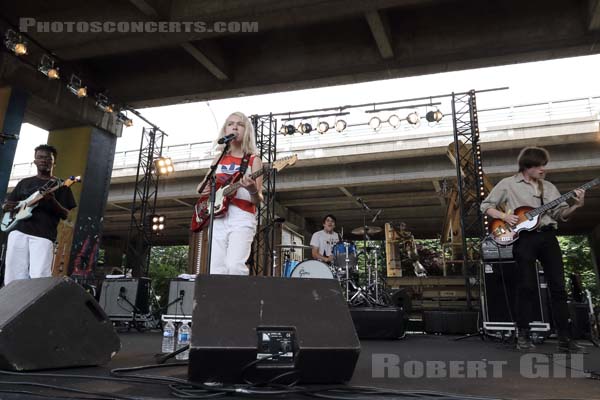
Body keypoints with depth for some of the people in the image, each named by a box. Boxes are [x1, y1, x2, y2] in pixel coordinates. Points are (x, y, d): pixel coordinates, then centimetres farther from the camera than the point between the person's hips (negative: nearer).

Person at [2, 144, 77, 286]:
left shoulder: (60, 185, 10)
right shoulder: (24, 182, 22)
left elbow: (65, 215, 3)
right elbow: (5, 205, 24)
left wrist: (53, 202, -17)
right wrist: (6, 207, -1)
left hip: (43, 235, -4)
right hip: (18, 231, 4)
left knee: (39, 277, -17)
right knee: (14, 276, -2)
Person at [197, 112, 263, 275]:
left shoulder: (253, 160, 4)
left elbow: (258, 200, -1)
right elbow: (202, 186, 25)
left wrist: (253, 191, -24)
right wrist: (203, 188, 1)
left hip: (242, 218, -4)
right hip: (218, 218, 4)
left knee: (235, 266, -22)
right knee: (216, 269, -3)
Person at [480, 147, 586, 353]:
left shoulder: (549, 187, 17)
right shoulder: (508, 184, 5)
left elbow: (561, 214, 11)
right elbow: (486, 206, 6)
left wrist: (576, 205, -7)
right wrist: (504, 216, -9)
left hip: (547, 236, 4)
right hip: (524, 237, -4)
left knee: (558, 286, 1)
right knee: (527, 286, -4)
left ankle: (564, 339, 8)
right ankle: (523, 336, 8)